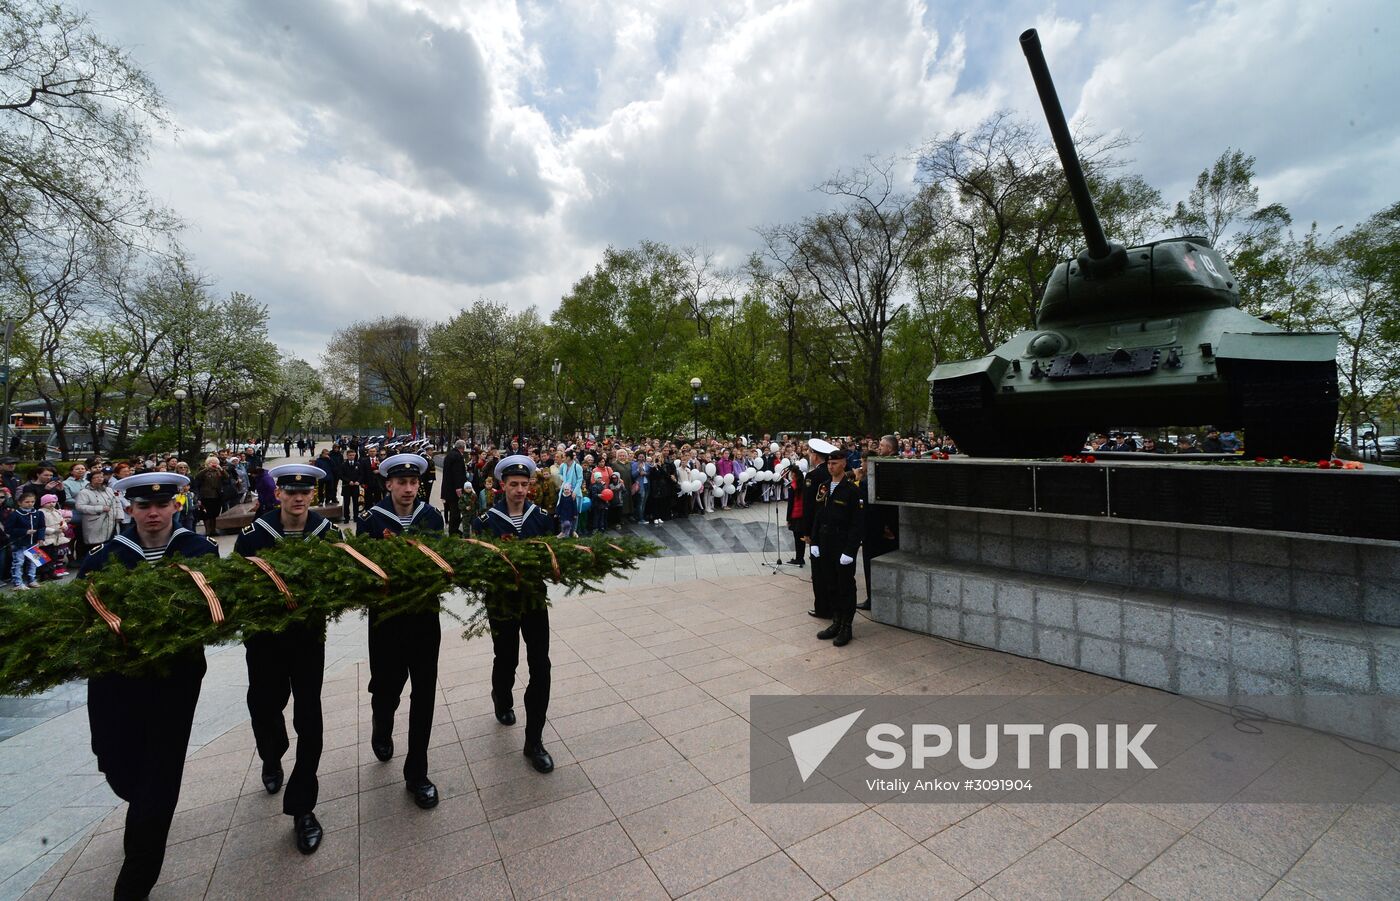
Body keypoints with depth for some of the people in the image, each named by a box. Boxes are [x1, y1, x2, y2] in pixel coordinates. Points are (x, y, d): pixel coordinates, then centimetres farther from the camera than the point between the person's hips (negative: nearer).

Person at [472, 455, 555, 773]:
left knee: (540, 666, -1)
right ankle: (503, 702, 53)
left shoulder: (541, 517, -2)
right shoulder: (486, 520, -8)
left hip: (536, 598, 2)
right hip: (502, 601, -1)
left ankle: (534, 740, 13)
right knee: (506, 660, 19)